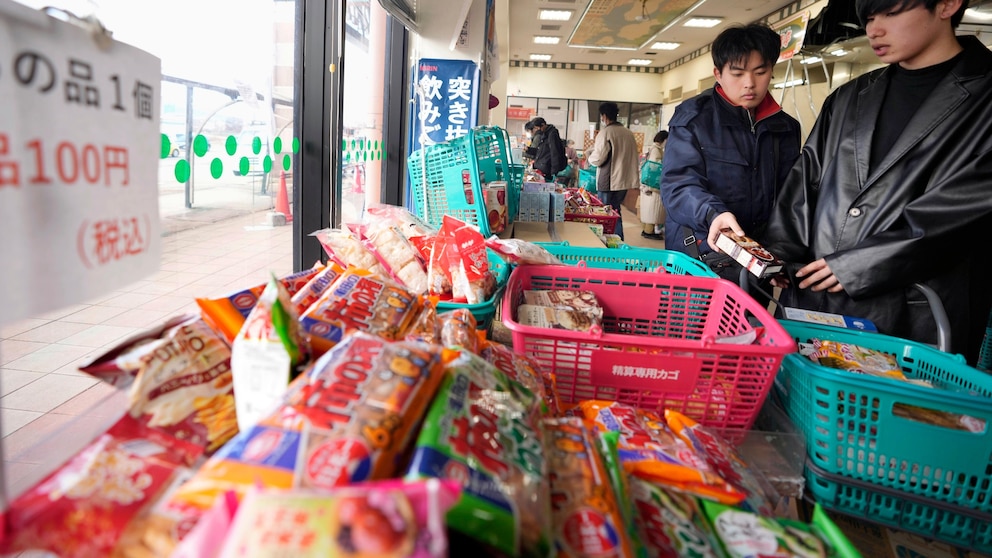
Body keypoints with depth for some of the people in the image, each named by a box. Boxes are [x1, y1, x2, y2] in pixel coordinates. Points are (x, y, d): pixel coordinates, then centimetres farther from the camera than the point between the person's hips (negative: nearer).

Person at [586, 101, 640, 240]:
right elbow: (634, 155, 15)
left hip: (608, 181, -7)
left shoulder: (605, 132, -13)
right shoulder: (629, 133, 7)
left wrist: (590, 155, 5)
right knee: (616, 212, 17)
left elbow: (597, 159, -15)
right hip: (625, 180, 7)